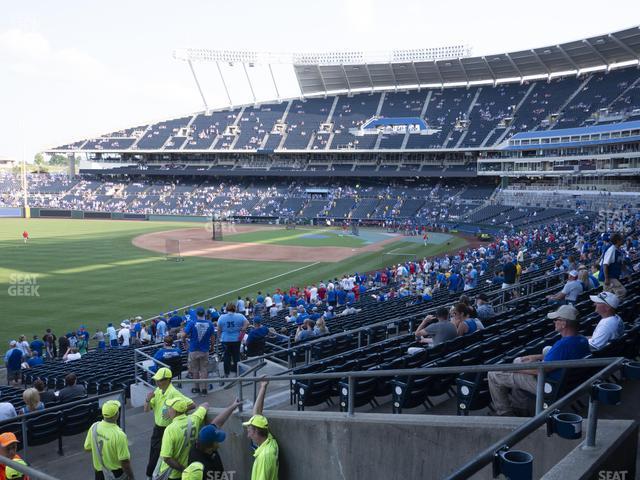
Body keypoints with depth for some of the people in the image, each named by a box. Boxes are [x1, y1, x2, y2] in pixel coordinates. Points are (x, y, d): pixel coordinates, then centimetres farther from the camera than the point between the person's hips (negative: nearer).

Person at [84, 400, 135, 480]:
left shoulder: (94, 427, -13)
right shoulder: (119, 435, -30)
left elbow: (87, 448, 3)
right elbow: (124, 461, -24)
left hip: (99, 472, 6)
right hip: (116, 474, -5)